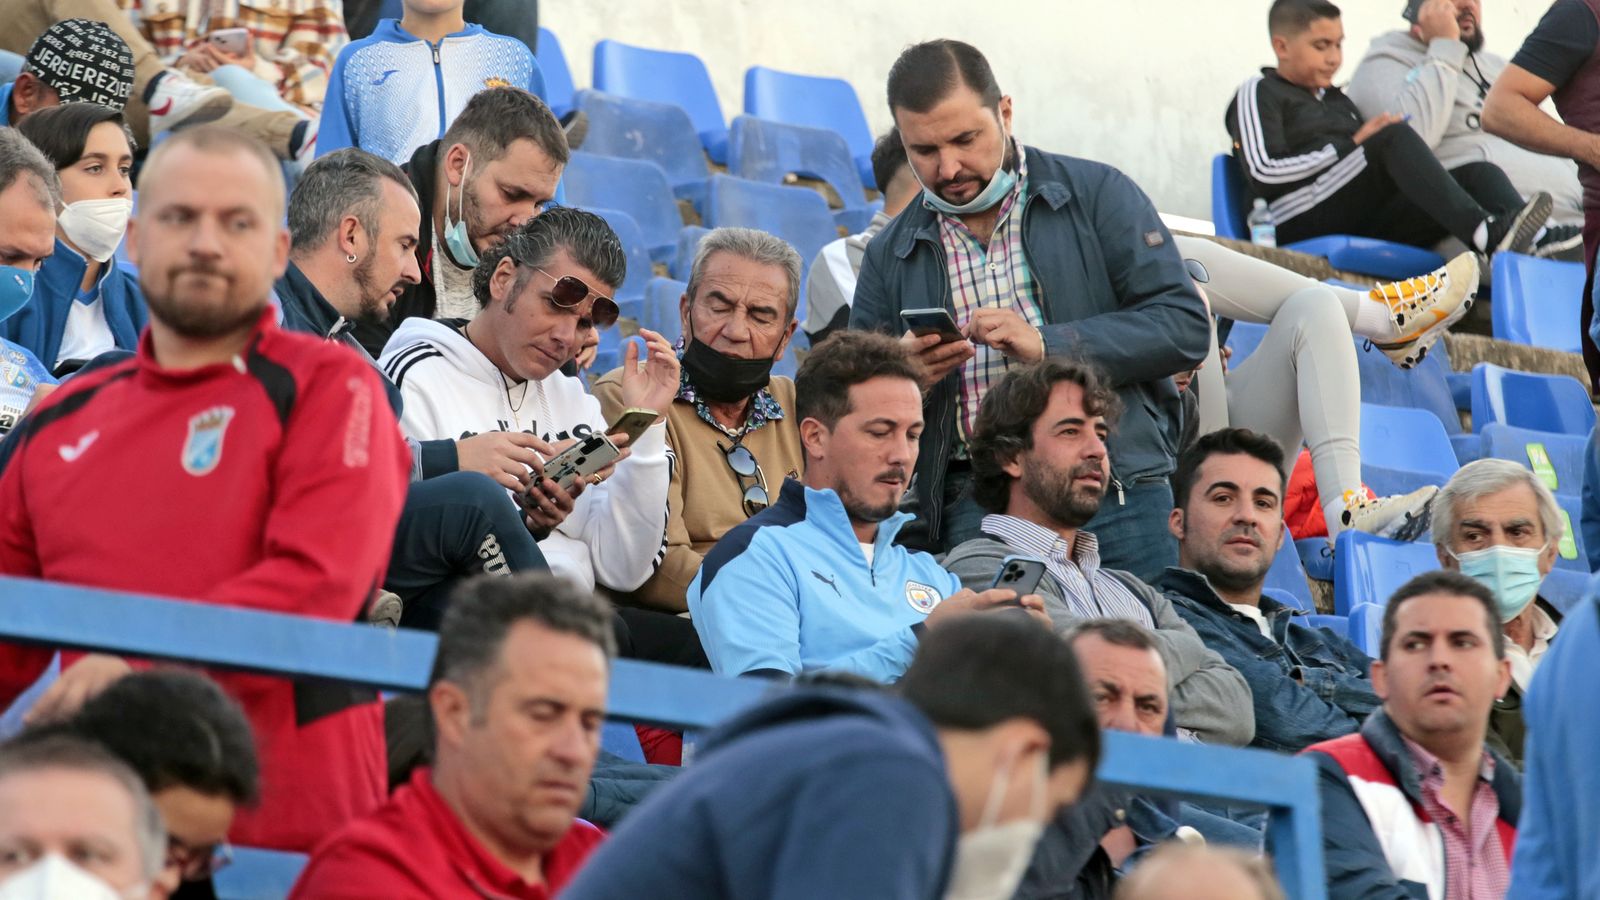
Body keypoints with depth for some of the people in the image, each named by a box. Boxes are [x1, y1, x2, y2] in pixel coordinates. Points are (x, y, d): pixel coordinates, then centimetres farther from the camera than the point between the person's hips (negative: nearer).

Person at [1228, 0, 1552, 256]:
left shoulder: (1338, 101, 33)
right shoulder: (1258, 93, 10)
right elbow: (1264, 175, -8)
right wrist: (1352, 145, -7)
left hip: (1369, 227, 7)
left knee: (1479, 174, -12)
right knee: (1394, 136, -27)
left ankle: (1538, 240, -46)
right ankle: (1485, 234, -43)